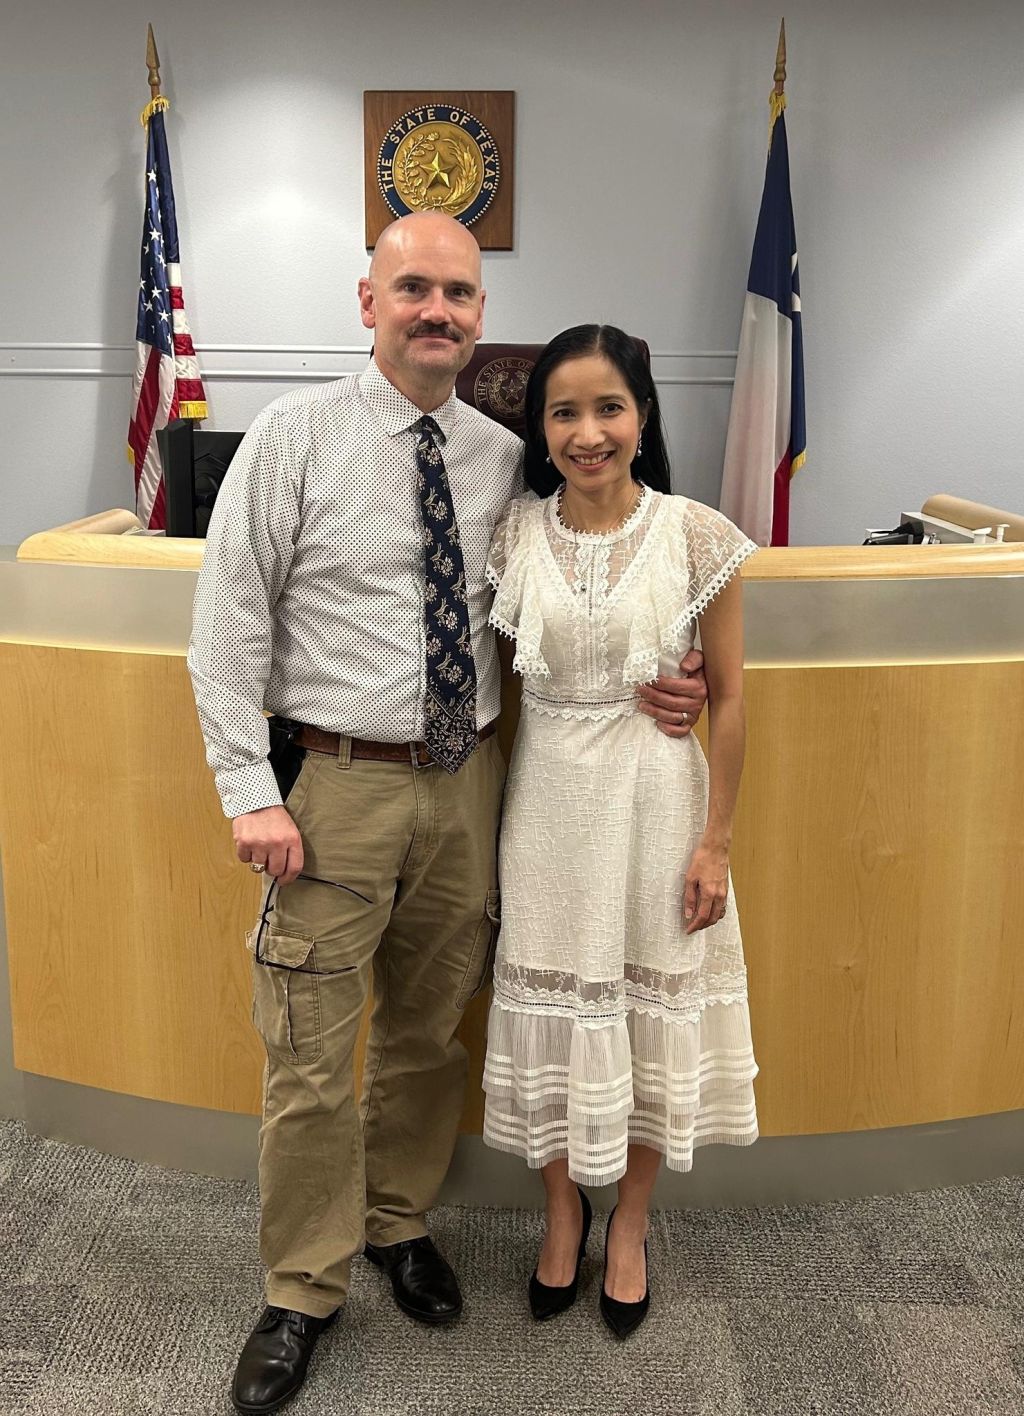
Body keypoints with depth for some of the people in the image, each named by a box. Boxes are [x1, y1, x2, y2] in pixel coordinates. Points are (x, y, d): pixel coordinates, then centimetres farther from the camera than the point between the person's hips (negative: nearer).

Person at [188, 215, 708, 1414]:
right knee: (310, 1058, 3)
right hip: (334, 784, -3)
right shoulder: (295, 436, -5)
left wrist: (639, 688, -4)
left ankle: (399, 1224, 41)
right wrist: (251, 794, -12)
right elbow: (229, 621, -6)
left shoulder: (504, 458, 5)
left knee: (429, 1034, 17)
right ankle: (303, 1293, 24)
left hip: (464, 783, 4)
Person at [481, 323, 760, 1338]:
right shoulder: (511, 536, -3)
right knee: (551, 1009, 12)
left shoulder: (697, 537, -9)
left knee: (651, 1008, 11)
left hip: (656, 795, -1)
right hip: (548, 798, 2)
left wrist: (714, 841, -5)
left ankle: (629, 1226, 35)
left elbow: (728, 696, -4)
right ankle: (563, 1211, 37)